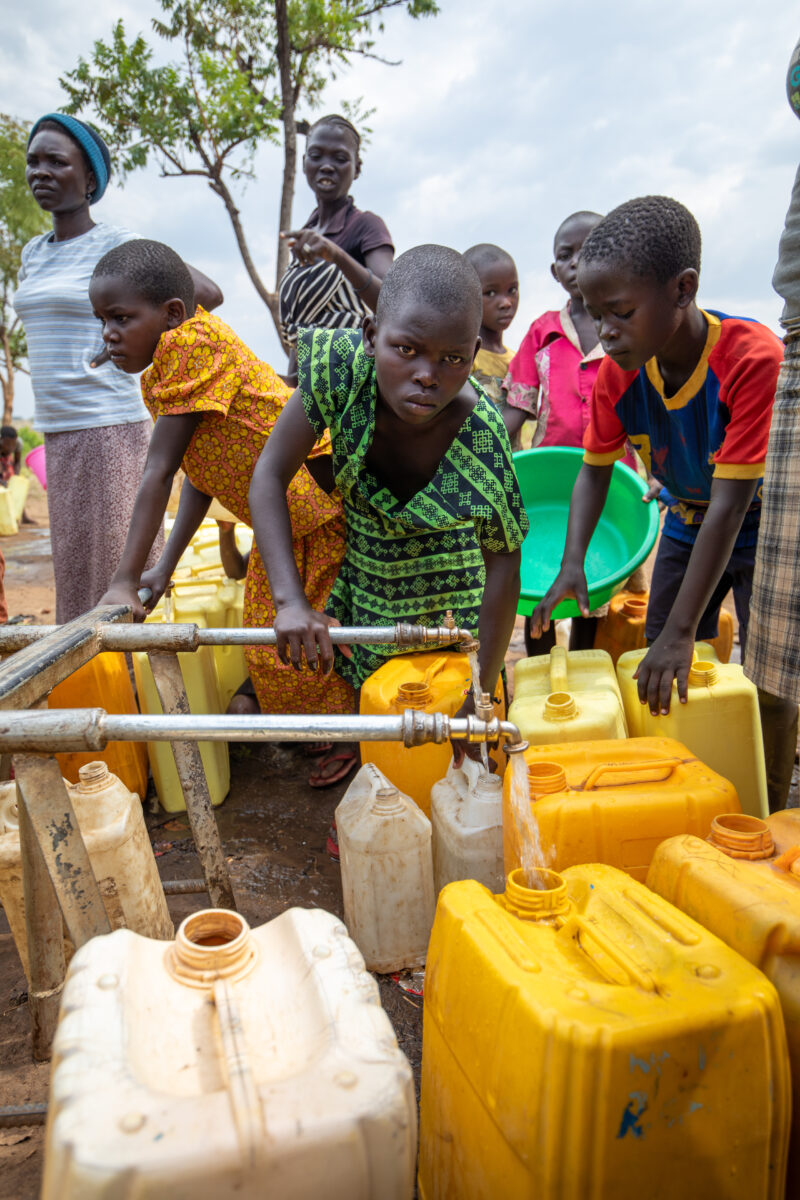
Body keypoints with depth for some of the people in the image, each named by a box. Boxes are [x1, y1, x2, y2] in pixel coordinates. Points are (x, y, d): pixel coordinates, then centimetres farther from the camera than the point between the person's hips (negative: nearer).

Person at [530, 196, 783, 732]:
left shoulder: (753, 357, -32)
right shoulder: (617, 373, -17)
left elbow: (729, 506, -33)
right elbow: (595, 469, -5)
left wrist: (681, 631, -33)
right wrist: (572, 563, -22)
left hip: (758, 525, -4)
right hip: (687, 524, 5)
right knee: (658, 678, 6)